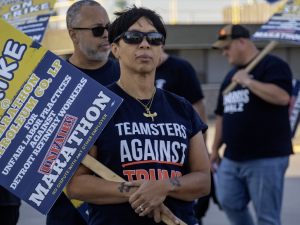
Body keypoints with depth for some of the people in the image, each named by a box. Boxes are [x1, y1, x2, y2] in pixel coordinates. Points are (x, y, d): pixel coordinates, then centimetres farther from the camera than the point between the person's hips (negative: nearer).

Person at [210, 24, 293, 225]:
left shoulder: (272, 65, -7)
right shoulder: (232, 75, 19)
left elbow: (282, 97, -25)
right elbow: (222, 115, 24)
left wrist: (248, 81, -19)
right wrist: (215, 149, 23)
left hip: (266, 159, -8)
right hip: (232, 159, 8)